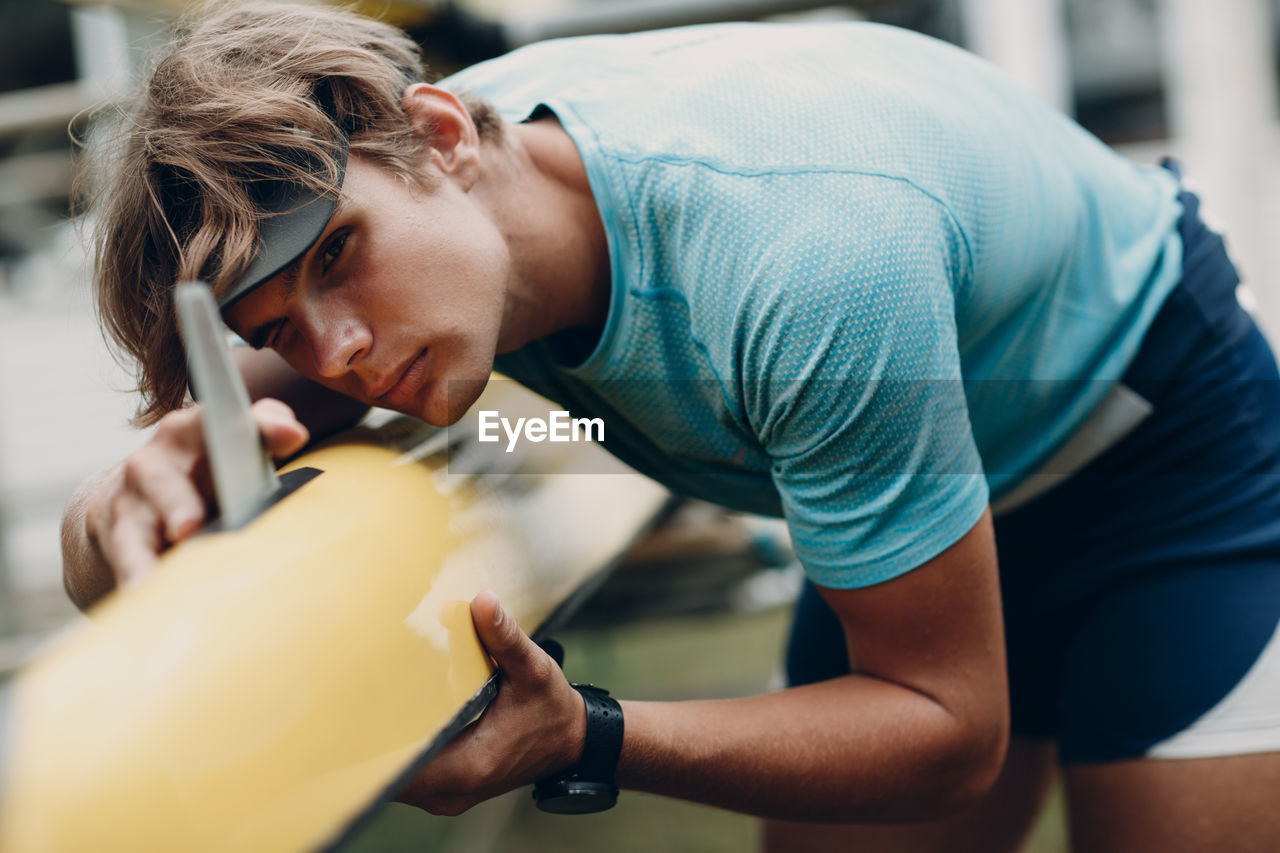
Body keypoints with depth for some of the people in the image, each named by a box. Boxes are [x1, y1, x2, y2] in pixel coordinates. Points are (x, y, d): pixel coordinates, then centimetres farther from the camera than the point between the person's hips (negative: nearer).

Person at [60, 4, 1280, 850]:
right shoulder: (382, 183, -20)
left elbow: (947, 728, -30)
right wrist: (186, 444, -42)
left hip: (1155, 433, -5)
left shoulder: (802, 255, -41)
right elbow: (96, 561, -18)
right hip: (922, 476, 5)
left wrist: (584, 740, -43)